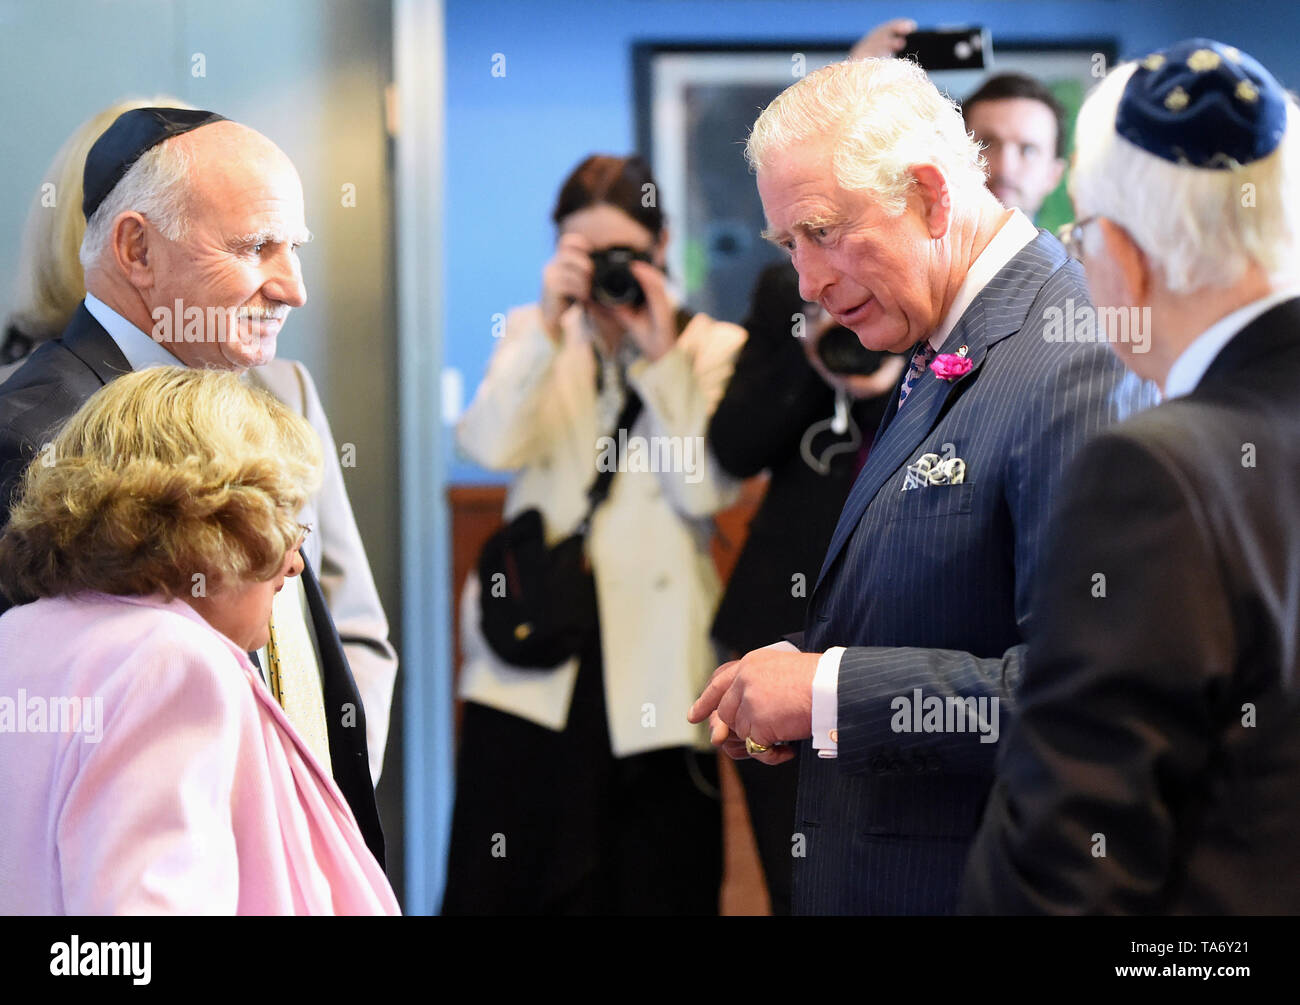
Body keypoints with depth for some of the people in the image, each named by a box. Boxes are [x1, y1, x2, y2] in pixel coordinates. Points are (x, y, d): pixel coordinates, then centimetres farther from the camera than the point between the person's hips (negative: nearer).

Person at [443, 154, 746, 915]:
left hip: (653, 665, -1)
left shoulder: (712, 347, 7)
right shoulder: (535, 333, 13)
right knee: (500, 882, -1)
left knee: (652, 882, 1)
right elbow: (491, 446, -7)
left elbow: (711, 489, -8)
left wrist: (661, 357, -10)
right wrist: (549, 326, -13)